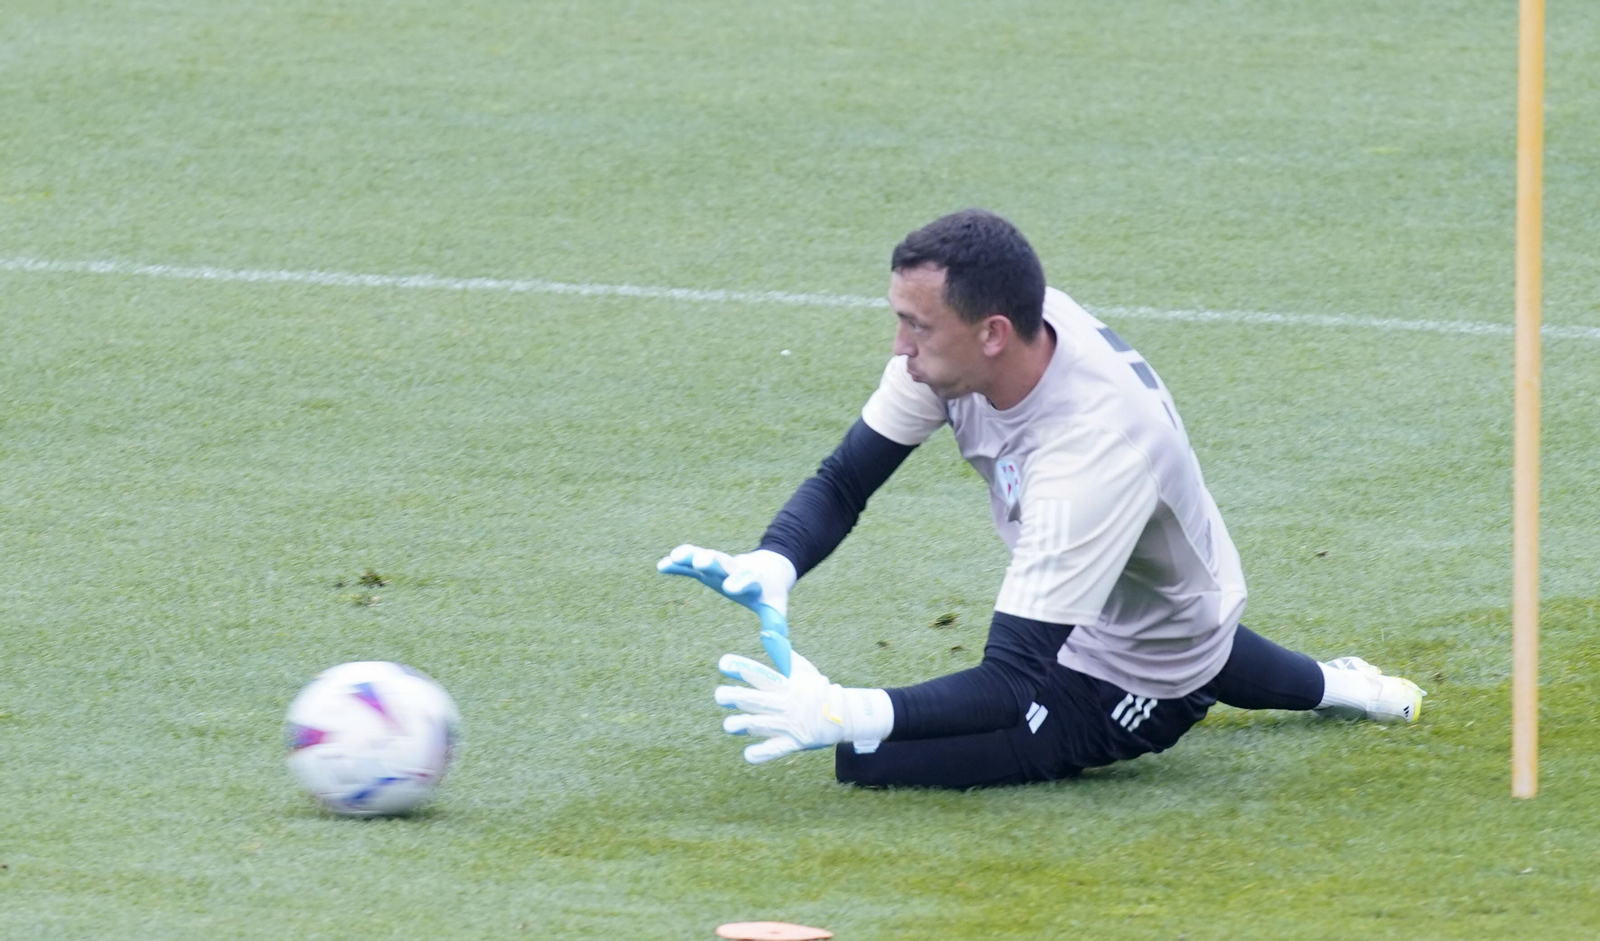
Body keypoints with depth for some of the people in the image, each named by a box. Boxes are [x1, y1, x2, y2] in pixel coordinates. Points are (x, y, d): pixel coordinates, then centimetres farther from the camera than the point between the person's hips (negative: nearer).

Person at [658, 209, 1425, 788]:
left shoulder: (1093, 444, -43)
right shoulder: (960, 334, -22)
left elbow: (1013, 685, -43)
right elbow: (844, 482, -11)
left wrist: (842, 714, -54)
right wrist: (774, 565, -33)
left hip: (1143, 685, -8)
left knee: (872, 753, -24)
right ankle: (1333, 687, 56)